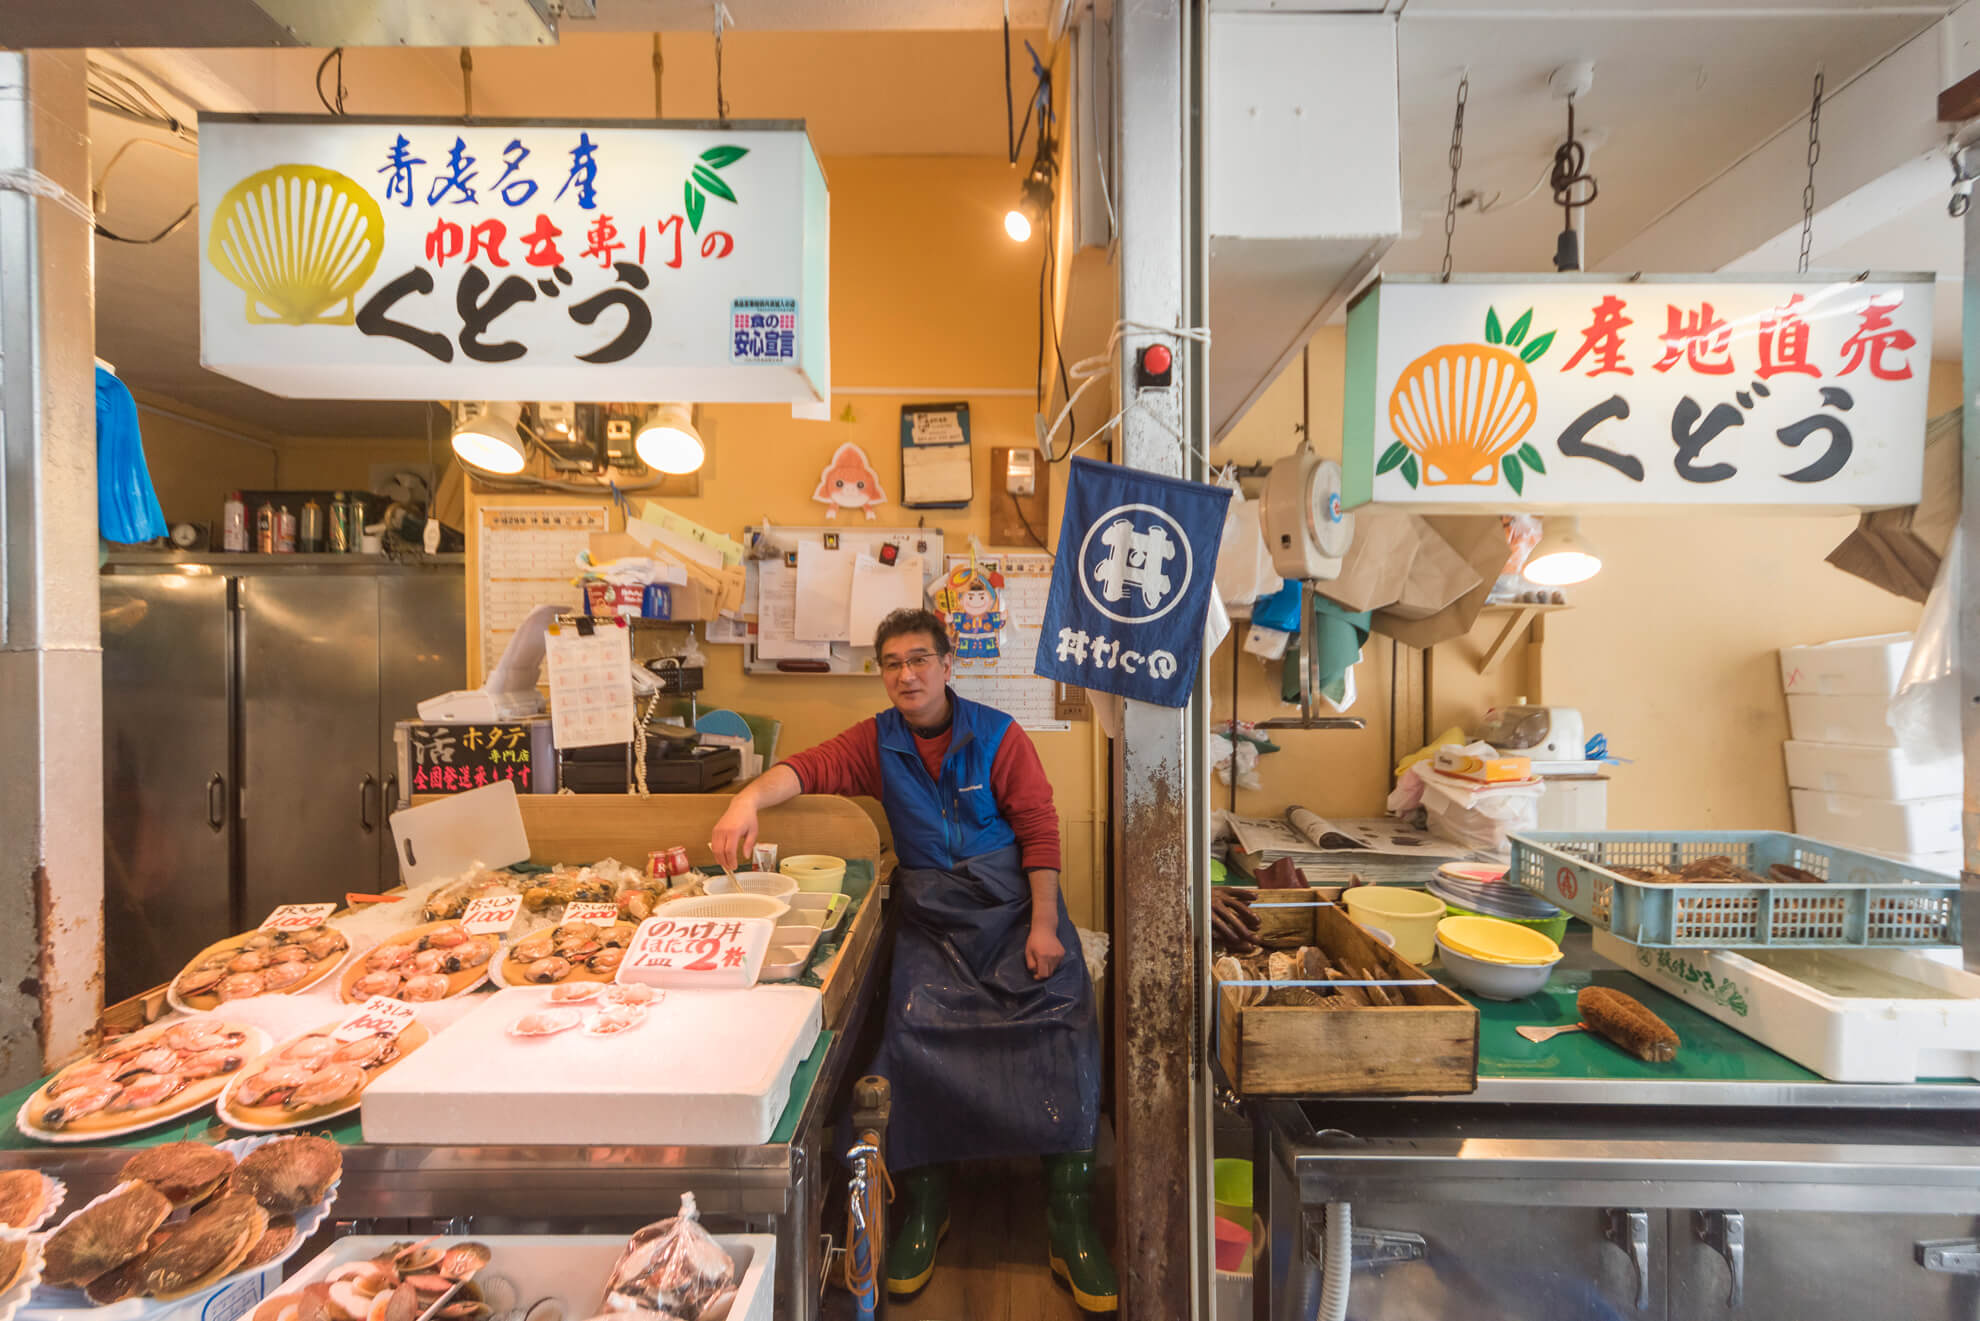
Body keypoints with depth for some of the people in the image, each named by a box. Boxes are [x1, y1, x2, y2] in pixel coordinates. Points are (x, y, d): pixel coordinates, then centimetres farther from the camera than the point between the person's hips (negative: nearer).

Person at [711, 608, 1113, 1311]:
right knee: (912, 1024, -18)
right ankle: (924, 1203, 7)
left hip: (1013, 900, -1)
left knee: (1062, 1017, -18)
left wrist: (1044, 925, -12)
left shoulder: (997, 734, -1)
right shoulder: (876, 741, 7)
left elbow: (1039, 826, -4)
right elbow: (812, 765, -7)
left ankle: (1071, 1218, -1)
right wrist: (751, 797, -29)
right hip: (930, 911, 2)